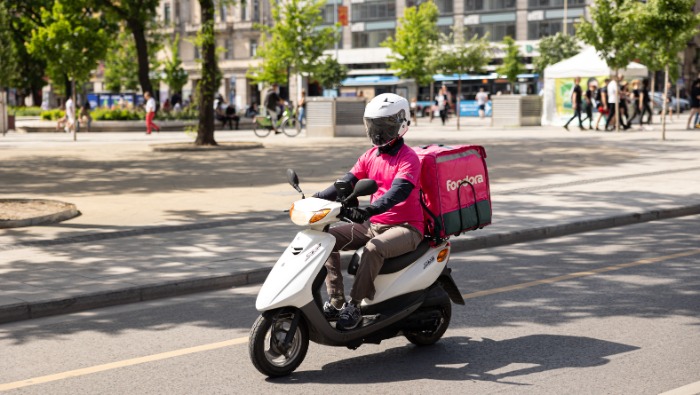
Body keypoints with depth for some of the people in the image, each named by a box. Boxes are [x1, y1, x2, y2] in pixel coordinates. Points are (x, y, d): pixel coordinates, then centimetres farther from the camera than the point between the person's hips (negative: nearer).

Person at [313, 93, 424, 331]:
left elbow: (397, 193, -28)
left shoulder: (408, 159, -12)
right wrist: (315, 199, -10)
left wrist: (367, 211, -45)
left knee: (374, 249, -37)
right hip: (373, 224, 8)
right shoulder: (370, 156, 12)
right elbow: (346, 183, 7)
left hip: (405, 228, -8)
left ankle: (354, 306, -27)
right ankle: (335, 301, -9)